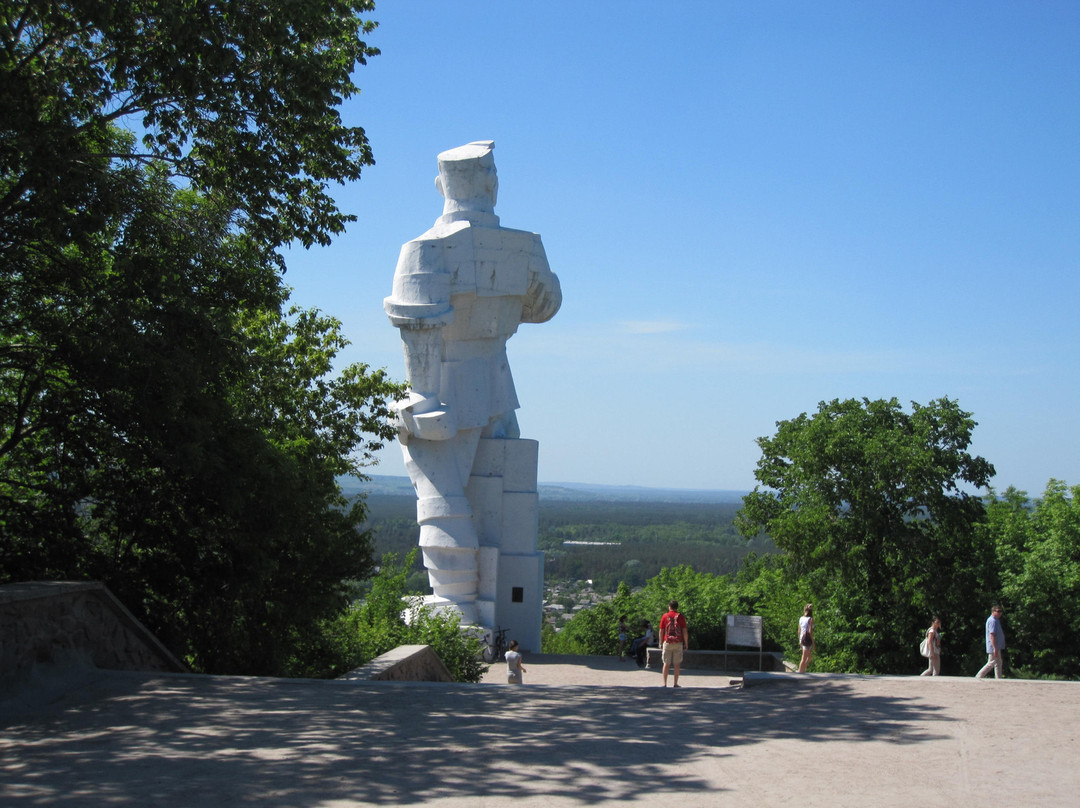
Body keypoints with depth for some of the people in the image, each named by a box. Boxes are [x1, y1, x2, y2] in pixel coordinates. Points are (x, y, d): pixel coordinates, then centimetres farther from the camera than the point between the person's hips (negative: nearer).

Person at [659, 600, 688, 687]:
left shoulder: (665, 617, 3)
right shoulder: (680, 617, 1)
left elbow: (661, 631, 4)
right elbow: (684, 631, -1)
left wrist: (661, 643, 12)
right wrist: (686, 644, 6)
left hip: (667, 643, 0)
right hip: (678, 643, 0)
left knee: (666, 663, 4)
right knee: (677, 664, 4)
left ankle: (664, 683, 1)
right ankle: (676, 683, 4)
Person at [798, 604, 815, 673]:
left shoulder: (801, 619, 9)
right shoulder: (810, 619, -10)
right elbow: (810, 631, -16)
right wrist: (813, 642, -12)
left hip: (802, 638, 7)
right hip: (808, 639, -7)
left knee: (809, 655, 22)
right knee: (804, 658, -2)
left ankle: (803, 670, 21)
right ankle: (800, 672, -1)